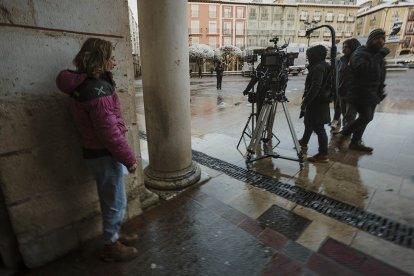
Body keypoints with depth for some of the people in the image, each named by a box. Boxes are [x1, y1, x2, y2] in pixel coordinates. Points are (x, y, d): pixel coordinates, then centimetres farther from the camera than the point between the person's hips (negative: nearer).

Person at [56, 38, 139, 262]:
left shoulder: (85, 83, 8)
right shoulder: (97, 88, -24)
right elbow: (109, 130, -25)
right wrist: (128, 158, -18)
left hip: (96, 151, 10)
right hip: (105, 155, -10)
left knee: (111, 201, 24)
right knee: (115, 203, 9)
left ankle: (114, 235, 44)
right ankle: (111, 247, 30)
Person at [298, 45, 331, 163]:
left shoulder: (318, 68, -18)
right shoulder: (324, 66, 13)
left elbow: (315, 87, -26)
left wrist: (305, 101, -23)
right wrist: (306, 97, 14)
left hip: (317, 103, -10)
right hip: (321, 101, 10)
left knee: (318, 128, -4)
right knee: (309, 123, 24)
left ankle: (323, 155, 4)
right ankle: (304, 142, 43)